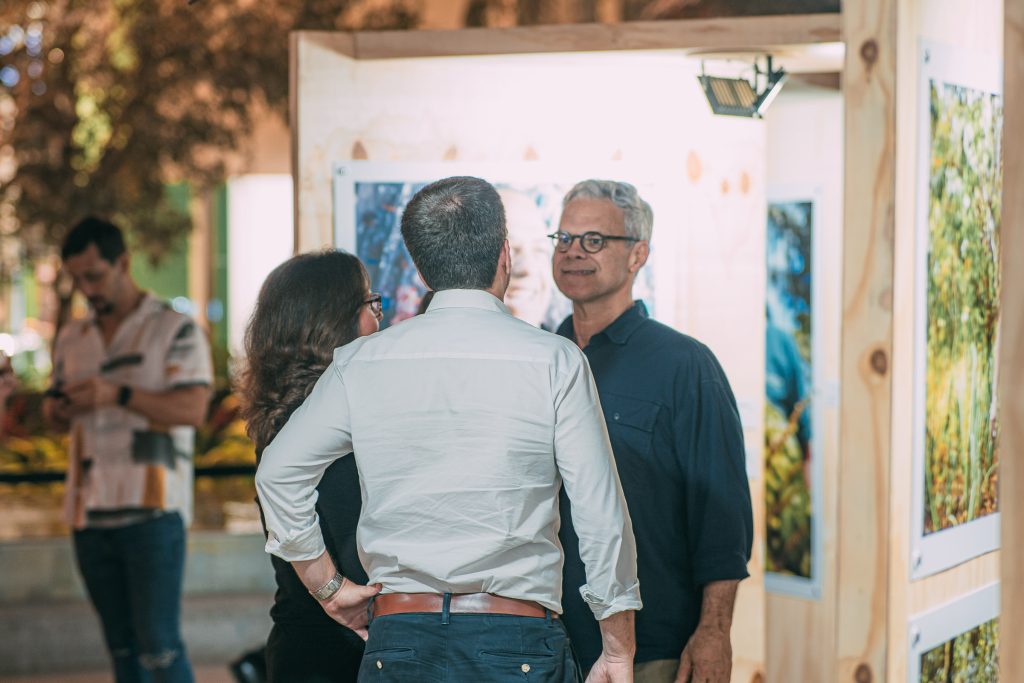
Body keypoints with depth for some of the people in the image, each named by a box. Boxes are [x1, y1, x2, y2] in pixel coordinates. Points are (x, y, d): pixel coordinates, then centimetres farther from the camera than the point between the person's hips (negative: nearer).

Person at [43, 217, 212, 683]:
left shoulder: (174, 330, -1)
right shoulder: (72, 339, 17)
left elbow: (192, 409, -11)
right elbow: (59, 417, 23)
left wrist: (119, 395, -22)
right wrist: (56, 409, -2)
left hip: (152, 509, -5)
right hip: (90, 512, 6)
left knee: (158, 645, -10)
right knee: (121, 645, 8)